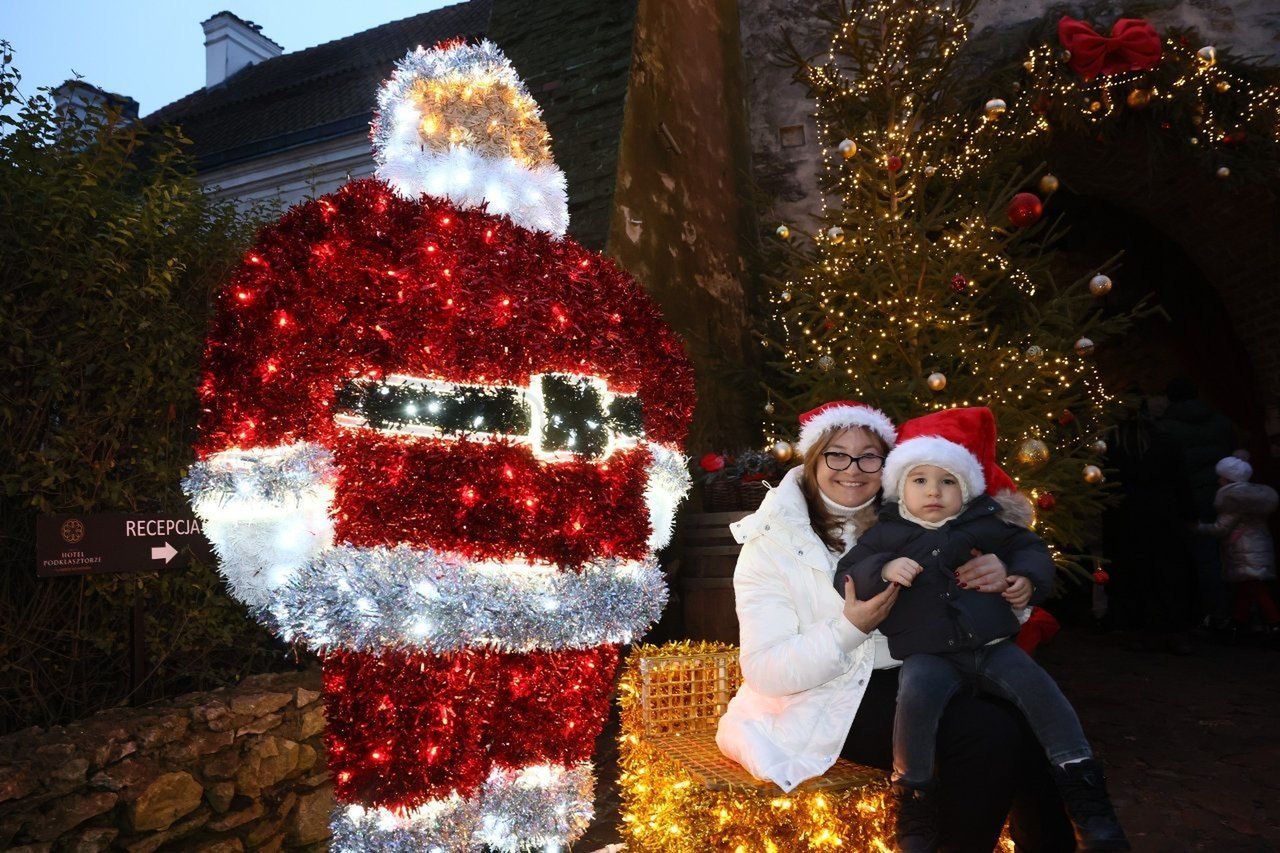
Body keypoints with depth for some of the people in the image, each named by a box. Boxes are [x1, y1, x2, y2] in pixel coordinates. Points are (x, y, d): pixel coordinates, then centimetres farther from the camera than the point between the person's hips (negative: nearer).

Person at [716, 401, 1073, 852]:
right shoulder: (771, 543, -8)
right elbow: (763, 673, -13)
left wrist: (995, 578, -11)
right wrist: (850, 628, -27)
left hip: (913, 678, 6)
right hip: (831, 700, -6)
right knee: (990, 734, -23)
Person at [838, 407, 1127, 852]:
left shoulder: (987, 522, 8)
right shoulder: (887, 533, 4)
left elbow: (1031, 548, 18)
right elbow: (847, 574, 1)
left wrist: (1027, 578, -4)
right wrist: (883, 569, -19)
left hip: (991, 643, 2)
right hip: (927, 653, -2)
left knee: (1037, 686, -21)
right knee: (916, 697, -31)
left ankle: (1089, 806, -5)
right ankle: (915, 811, -12)